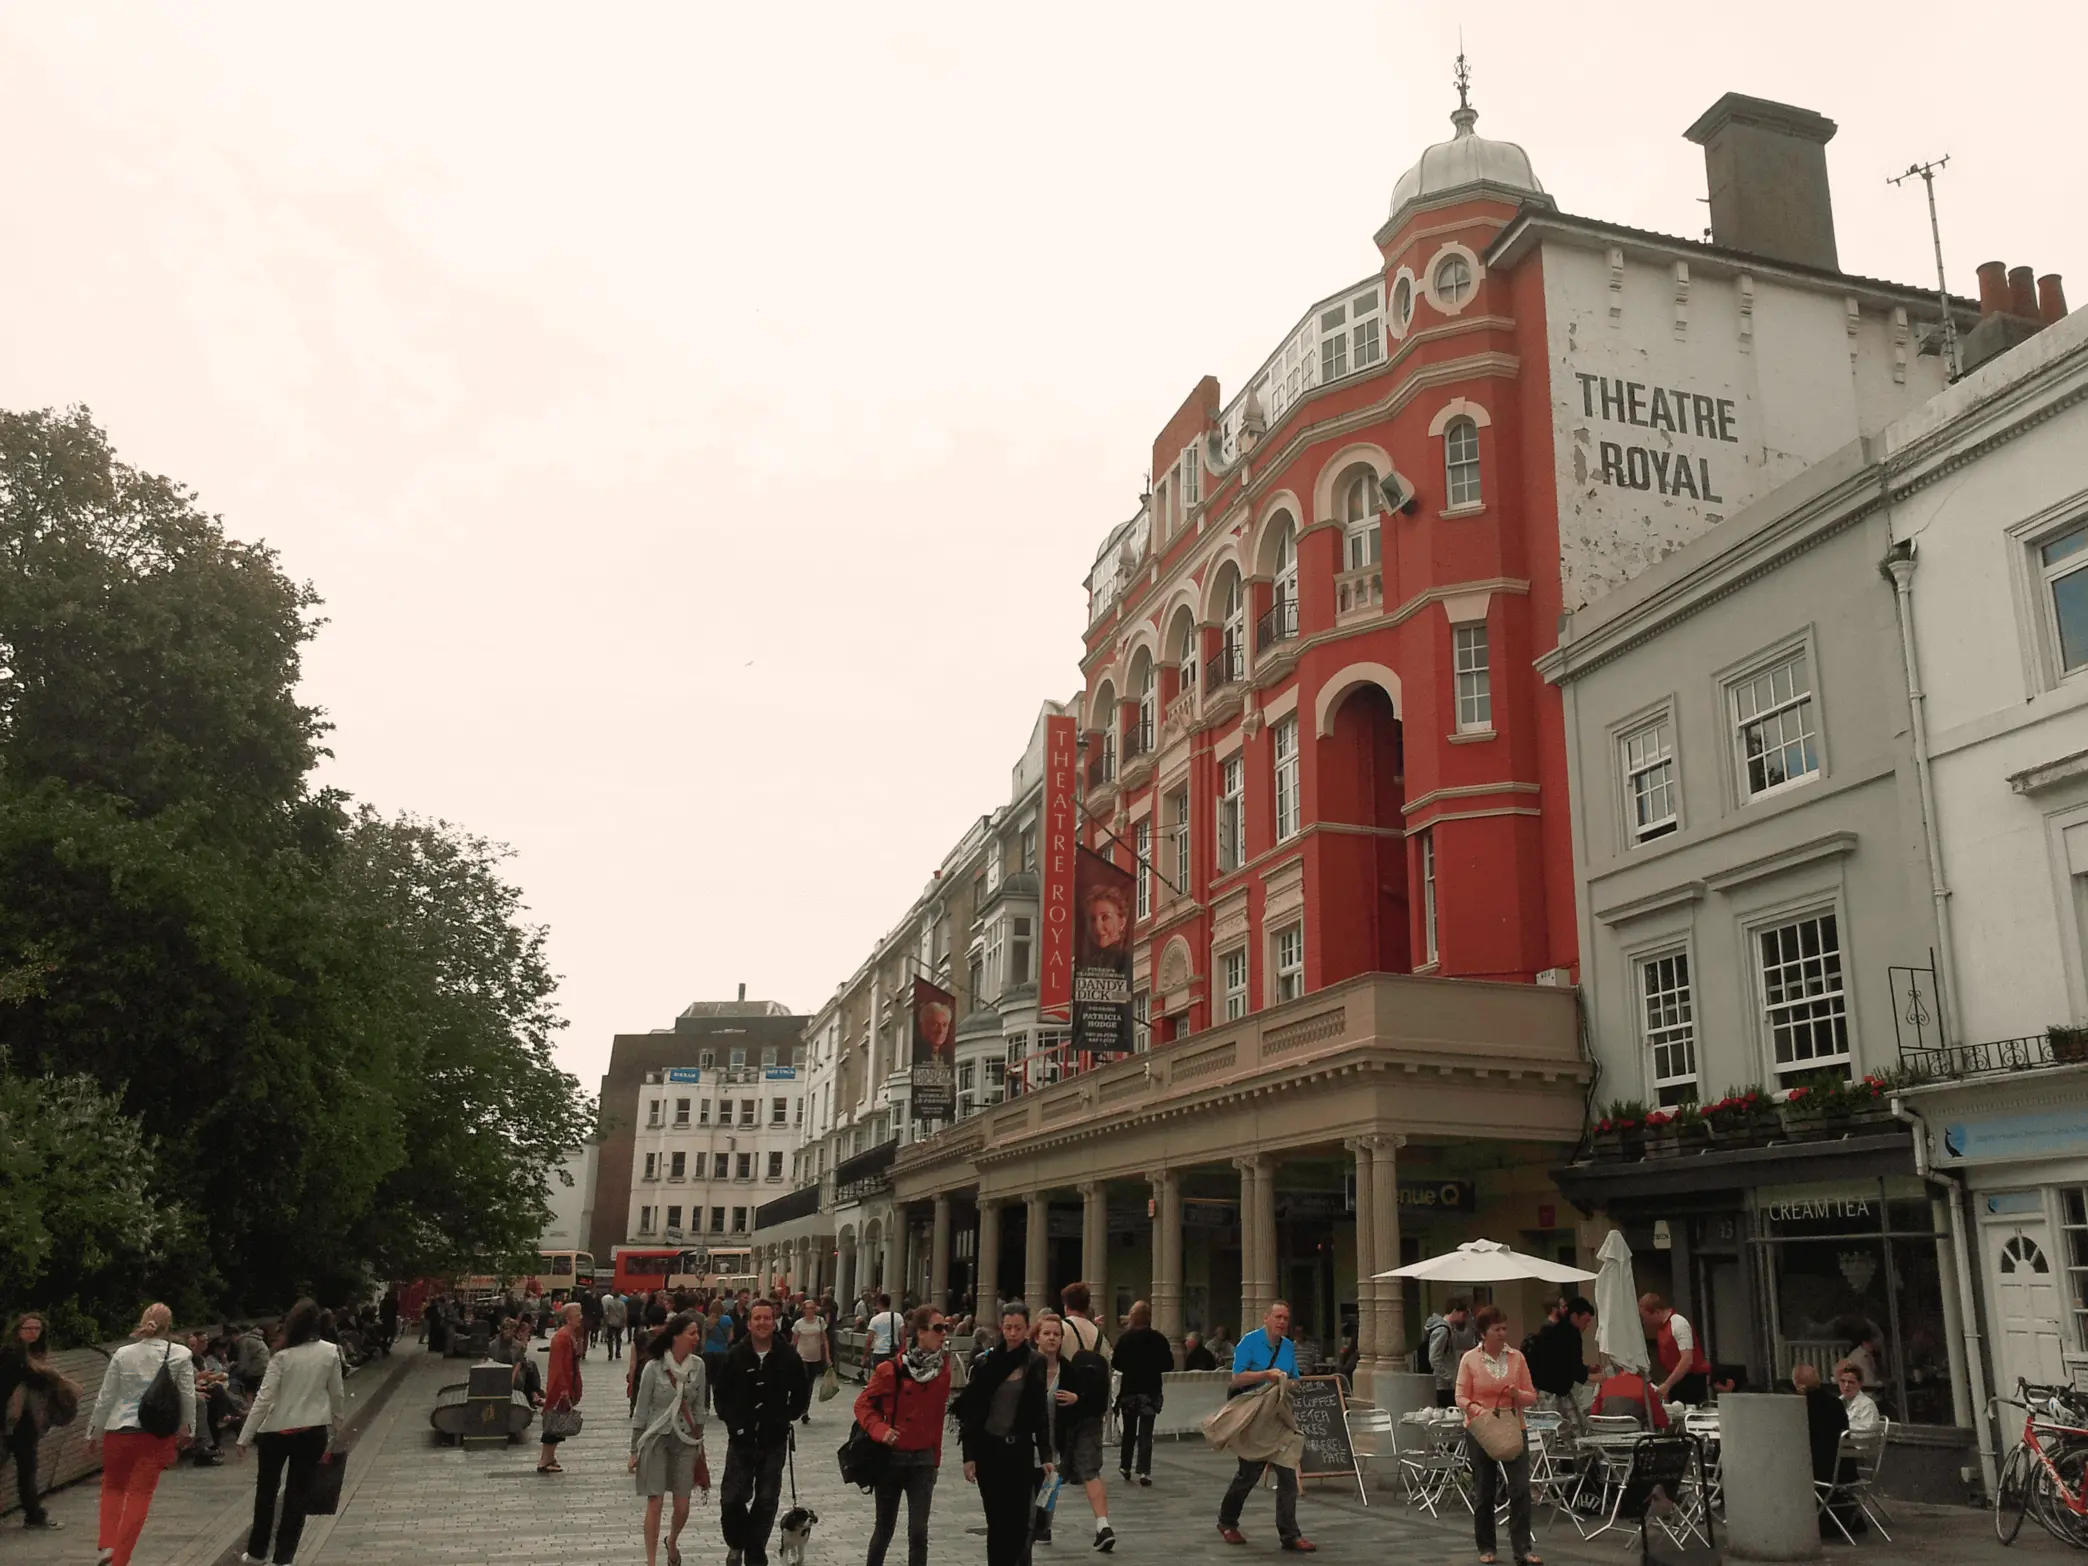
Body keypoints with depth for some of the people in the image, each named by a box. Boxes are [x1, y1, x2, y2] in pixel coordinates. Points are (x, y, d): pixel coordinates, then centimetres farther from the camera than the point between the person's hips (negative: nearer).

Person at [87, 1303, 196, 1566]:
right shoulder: (181, 1354, -3)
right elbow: (188, 1396, -1)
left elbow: (105, 1397, 2)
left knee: (113, 1486, 21)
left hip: (120, 1430, 1)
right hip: (157, 1433, -1)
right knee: (140, 1495, 8)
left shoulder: (123, 1354, -1)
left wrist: (94, 1432, 14)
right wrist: (186, 1429, 12)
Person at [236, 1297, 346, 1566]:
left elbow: (264, 1398, -14)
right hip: (314, 1431, 1)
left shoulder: (283, 1356, -12)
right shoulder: (330, 1352, -5)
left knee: (266, 1490, 19)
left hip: (278, 1430, -1)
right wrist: (336, 1425, 17)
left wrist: (245, 1437, -8)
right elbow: (337, 1394, 3)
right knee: (299, 1494, 9)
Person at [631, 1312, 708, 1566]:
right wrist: (634, 1450, -4)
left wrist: (699, 1442, 11)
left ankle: (672, 1542, 37)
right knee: (654, 1503, -3)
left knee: (682, 1506, 6)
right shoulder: (654, 1367, -14)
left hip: (685, 1440, 3)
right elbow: (641, 1410, -6)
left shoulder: (698, 1365, -3)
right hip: (656, 1439, -3)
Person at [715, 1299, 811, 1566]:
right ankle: (737, 1543, 26)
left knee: (766, 1503, 6)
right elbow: (722, 1394, 3)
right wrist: (732, 1421, -6)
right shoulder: (735, 1356, -5)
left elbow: (802, 1393, 6)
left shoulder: (788, 1356, -5)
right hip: (741, 1439, 0)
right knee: (731, 1498, -2)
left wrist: (787, 1418, -1)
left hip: (774, 1441, 0)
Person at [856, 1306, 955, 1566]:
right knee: (885, 1527, 14)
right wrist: (880, 1429, -19)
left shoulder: (946, 1366, -5)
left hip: (924, 1460, 1)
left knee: (918, 1531, -2)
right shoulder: (892, 1369, -13)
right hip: (890, 1457, -1)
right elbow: (863, 1403, -8)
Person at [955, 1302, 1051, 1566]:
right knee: (996, 1520, 4)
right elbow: (970, 1412, -1)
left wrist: (1045, 1455, -3)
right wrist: (969, 1455, -5)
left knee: (1018, 1520, -3)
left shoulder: (1036, 1364, -1)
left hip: (1020, 1450, 0)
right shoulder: (985, 1362, -2)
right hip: (988, 1448, 0)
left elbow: (1041, 1414, 2)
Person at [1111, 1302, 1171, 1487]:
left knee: (1129, 1431, 17)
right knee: (1145, 1432, 2)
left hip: (1129, 1389, 1)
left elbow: (1115, 1363, -7)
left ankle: (1125, 1467, 24)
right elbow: (1168, 1365, -5)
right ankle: (1144, 1471, -6)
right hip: (1151, 1390, 0)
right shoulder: (1159, 1339, -8)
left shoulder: (1125, 1338, -9)